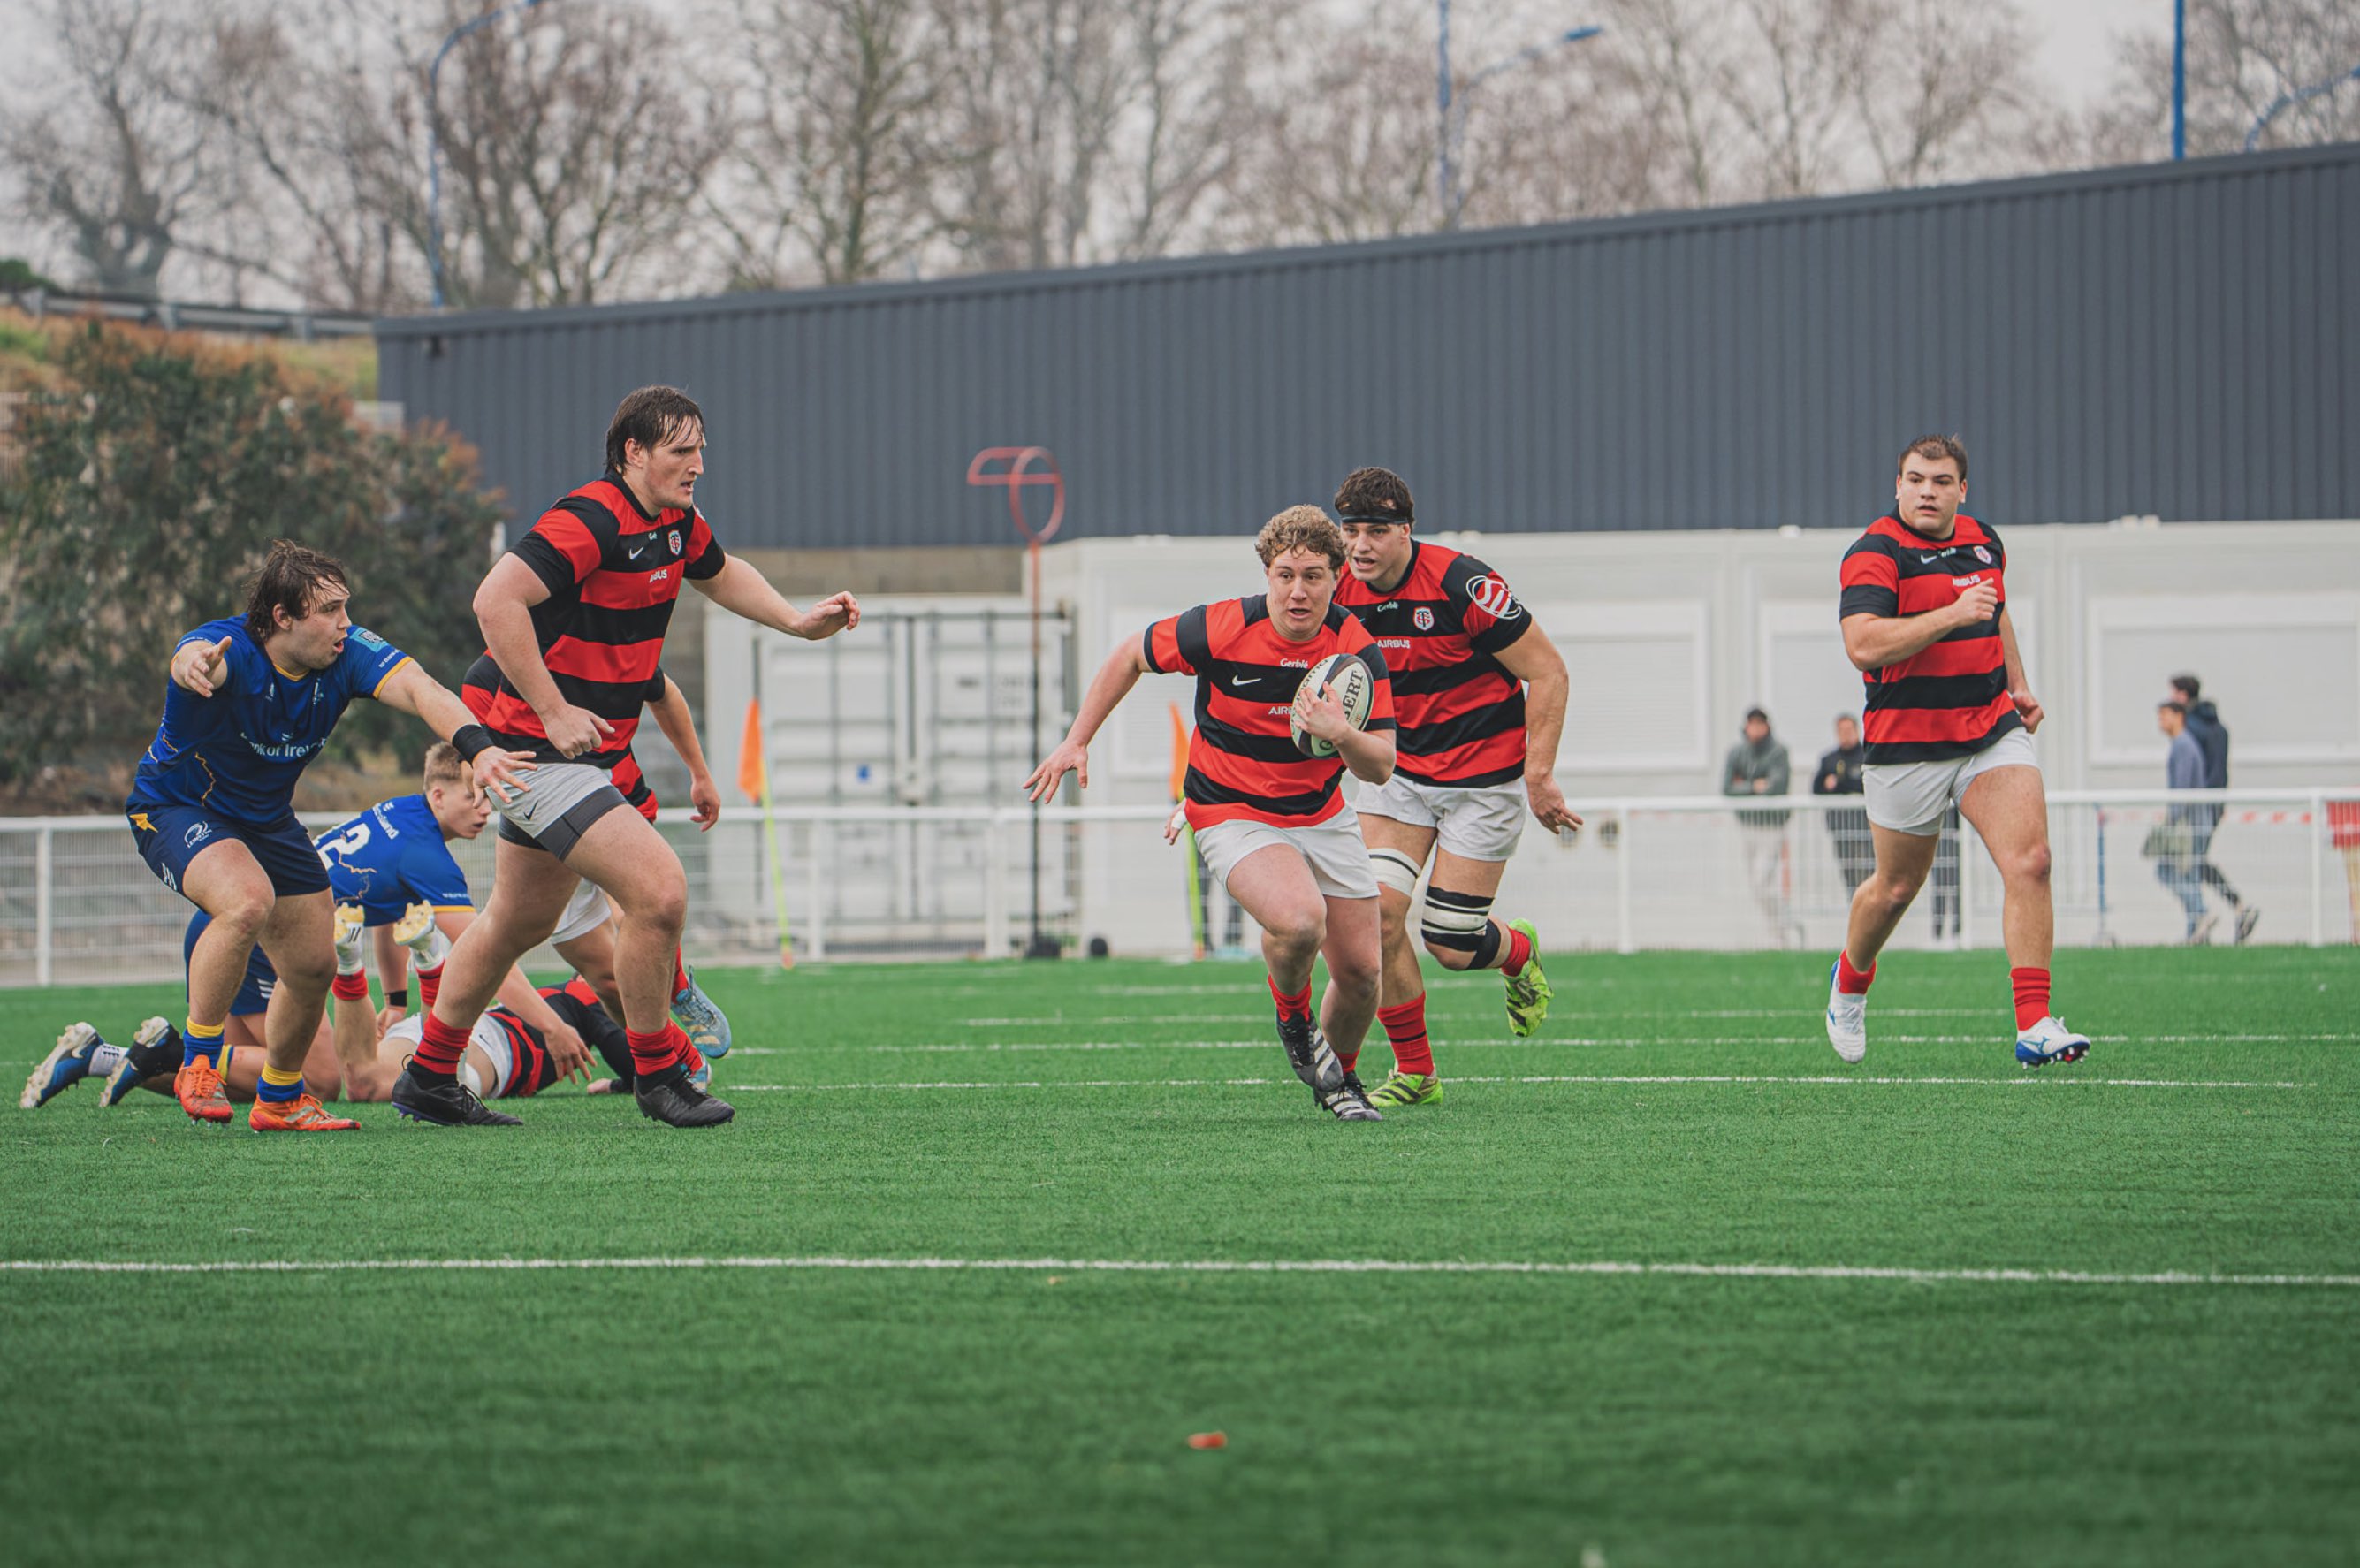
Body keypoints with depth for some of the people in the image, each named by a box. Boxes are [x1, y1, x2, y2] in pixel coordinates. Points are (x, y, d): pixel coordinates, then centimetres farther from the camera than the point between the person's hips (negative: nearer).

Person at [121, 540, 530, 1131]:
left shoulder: (349, 653, -20)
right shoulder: (230, 649, -31)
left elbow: (417, 688, -36)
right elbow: (193, 659, -56)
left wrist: (477, 748, -56)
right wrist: (193, 665, -83)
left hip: (268, 818, 6)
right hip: (176, 810, -6)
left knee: (314, 965, 5)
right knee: (248, 899, -33)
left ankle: (279, 1099, 30)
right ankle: (197, 1061, -18)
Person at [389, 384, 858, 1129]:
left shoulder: (675, 524, 8)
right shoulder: (591, 521, -22)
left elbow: (721, 573, 30)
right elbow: (496, 599, -29)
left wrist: (799, 620, 16)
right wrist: (553, 710, -28)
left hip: (578, 748, 11)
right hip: (531, 747, -11)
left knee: (522, 921, 22)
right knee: (658, 890, -18)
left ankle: (429, 1079, 34)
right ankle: (656, 1072, -3)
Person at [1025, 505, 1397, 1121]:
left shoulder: (1356, 648, -14)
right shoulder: (1221, 630, -21)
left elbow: (1380, 767, -13)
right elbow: (1130, 657, -2)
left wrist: (1342, 736, -36)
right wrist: (1076, 742, -1)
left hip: (1323, 813, 4)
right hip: (1232, 812, -4)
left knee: (1360, 967, 2)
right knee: (1298, 919, -31)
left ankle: (1339, 1078, 34)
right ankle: (1292, 1017, 3)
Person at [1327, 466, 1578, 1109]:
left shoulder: (1461, 584, -23)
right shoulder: (1339, 595, -8)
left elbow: (1548, 672, -15)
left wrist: (1538, 776, -17)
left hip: (1485, 777, -4)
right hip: (1400, 765, 4)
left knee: (1450, 946, -5)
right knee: (1377, 911, -14)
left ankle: (1519, 952, 33)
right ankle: (1414, 1072, 3)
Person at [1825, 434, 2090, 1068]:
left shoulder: (1984, 541, 8)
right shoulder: (1875, 553, -13)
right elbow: (1862, 645, -28)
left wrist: (2018, 683, 21)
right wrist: (1952, 614, -31)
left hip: (1993, 728, 4)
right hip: (1907, 746, -4)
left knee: (2029, 862, -14)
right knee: (1897, 887, 11)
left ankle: (2034, 1027, -16)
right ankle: (1850, 981, 43)